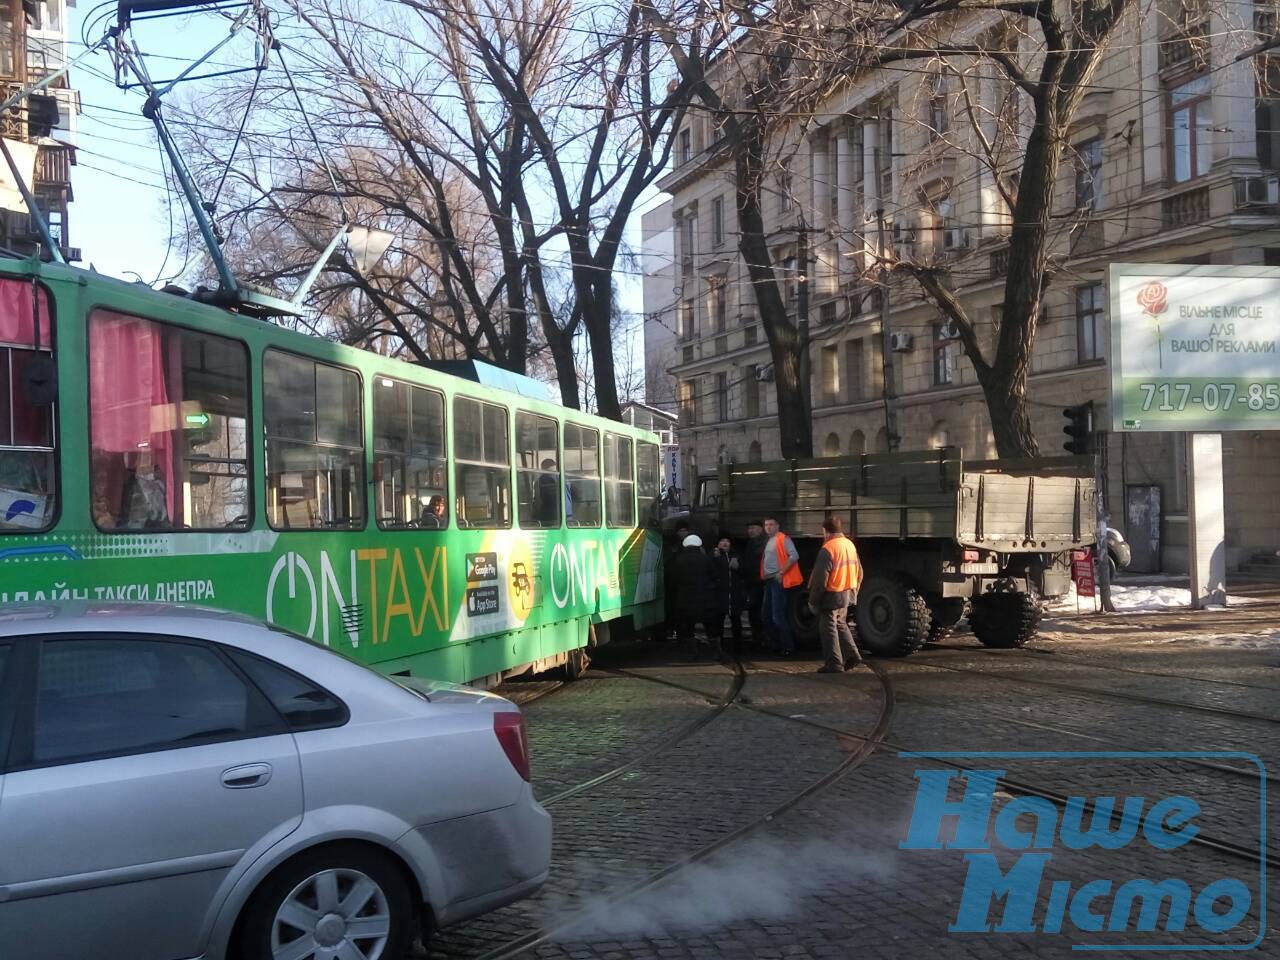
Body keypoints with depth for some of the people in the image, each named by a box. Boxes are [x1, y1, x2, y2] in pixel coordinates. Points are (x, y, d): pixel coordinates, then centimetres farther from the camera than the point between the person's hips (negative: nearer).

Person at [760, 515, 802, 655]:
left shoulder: (783, 539, -9)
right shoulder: (768, 541, 18)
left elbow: (794, 556, -20)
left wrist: (781, 572, -19)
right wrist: (763, 576, 10)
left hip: (779, 581, -10)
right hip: (769, 581, 10)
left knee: (778, 616, -9)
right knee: (765, 615, 12)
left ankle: (788, 647, -1)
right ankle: (777, 643, 22)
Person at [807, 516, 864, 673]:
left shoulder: (828, 549, -19)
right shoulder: (850, 545, 6)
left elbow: (820, 579, -20)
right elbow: (859, 572, 14)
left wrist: (813, 601, -12)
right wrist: (853, 592, 24)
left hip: (831, 595, -8)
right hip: (847, 594, 8)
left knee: (829, 629, 1)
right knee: (840, 625, 23)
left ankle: (834, 664, 3)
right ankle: (851, 655, 20)